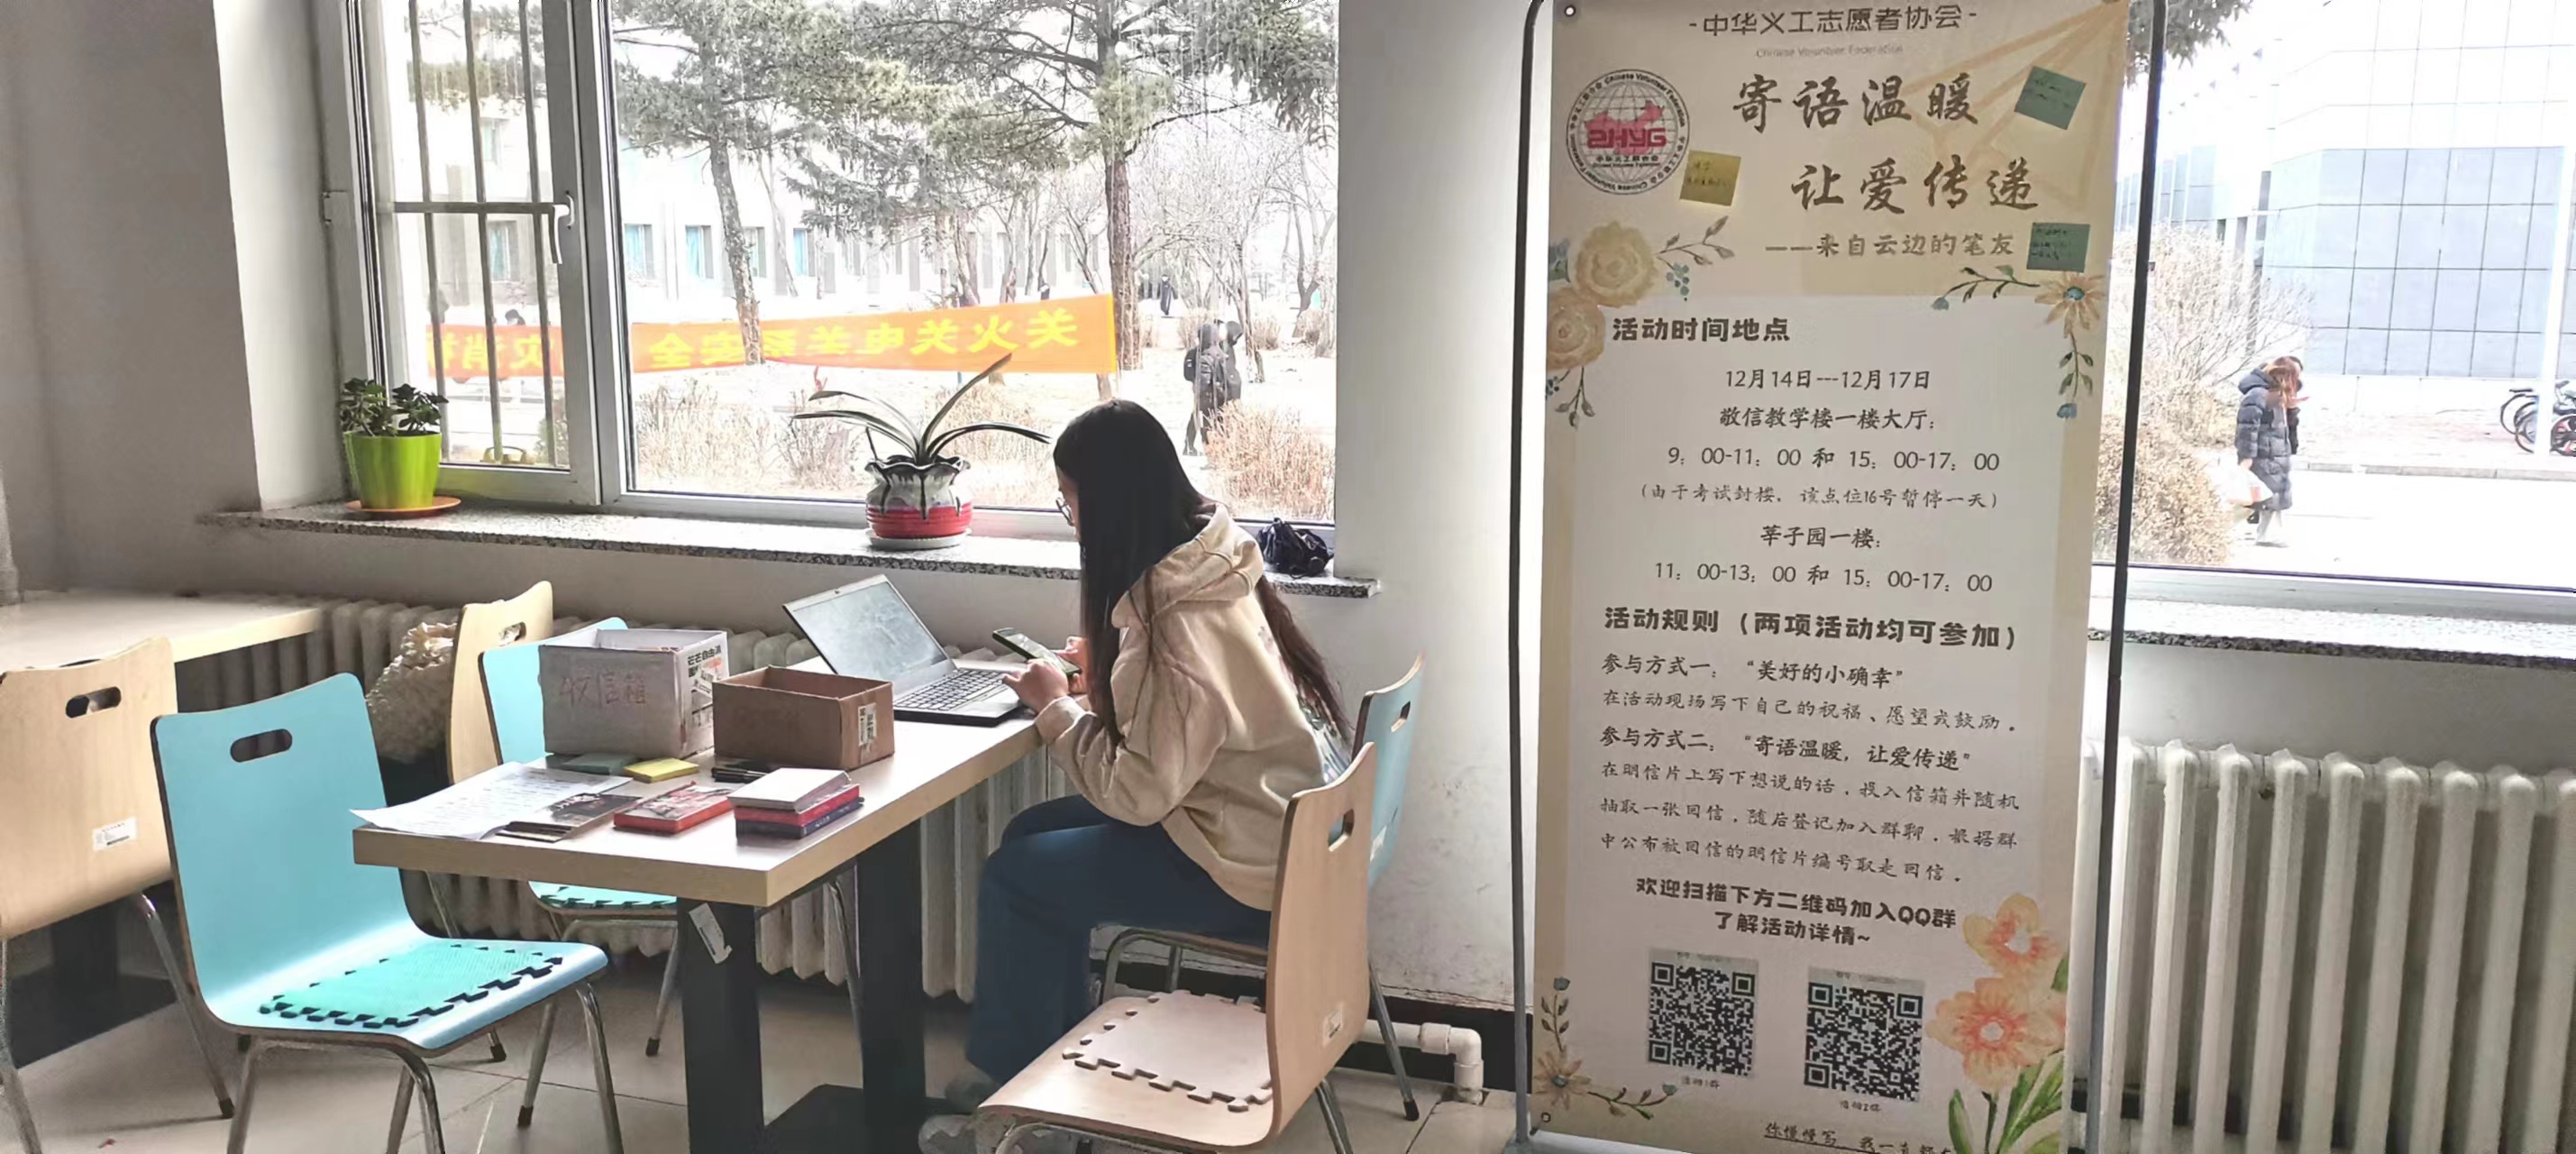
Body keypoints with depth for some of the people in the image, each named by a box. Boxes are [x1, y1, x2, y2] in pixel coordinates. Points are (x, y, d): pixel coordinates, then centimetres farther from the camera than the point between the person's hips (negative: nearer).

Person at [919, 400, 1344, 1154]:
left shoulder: (1179, 624, -28)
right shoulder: (1208, 562, 1)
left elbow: (1136, 792, -23)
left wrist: (1057, 706, -10)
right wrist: (1109, 668, 5)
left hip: (1244, 862, -9)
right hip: (1268, 819, 9)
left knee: (1014, 874, -1)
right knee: (1036, 834, 13)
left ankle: (1012, 1085, 20)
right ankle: (1052, 1058, 24)